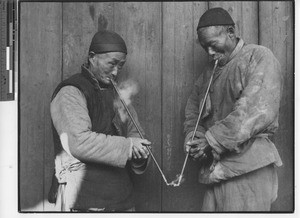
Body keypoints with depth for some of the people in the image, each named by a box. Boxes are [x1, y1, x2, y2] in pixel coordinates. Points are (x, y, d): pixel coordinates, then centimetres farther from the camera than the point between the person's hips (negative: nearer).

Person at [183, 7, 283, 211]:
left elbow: (258, 110, -17)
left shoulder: (259, 57, -4)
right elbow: (193, 105, 23)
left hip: (248, 169, -6)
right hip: (216, 169, 7)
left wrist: (212, 140, -15)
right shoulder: (210, 70, 19)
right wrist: (194, 136, 1)